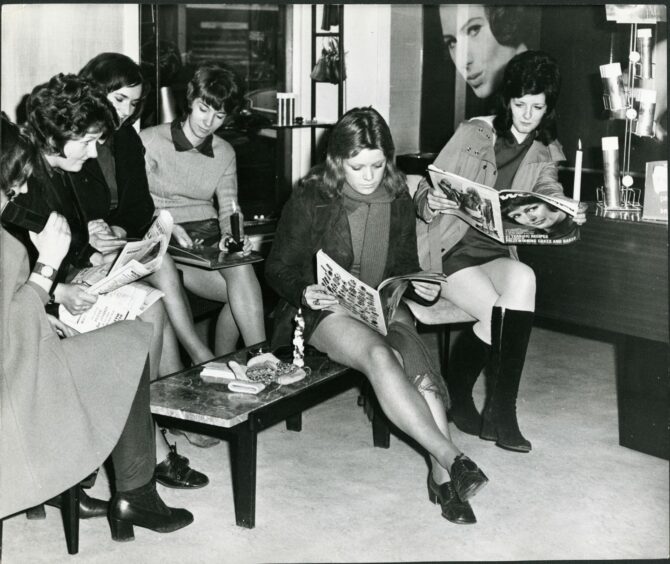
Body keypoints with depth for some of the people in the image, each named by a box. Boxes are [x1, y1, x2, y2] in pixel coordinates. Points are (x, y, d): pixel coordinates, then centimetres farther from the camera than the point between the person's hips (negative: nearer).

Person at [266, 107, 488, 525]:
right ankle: (452, 458, -40)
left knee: (413, 353, -32)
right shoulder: (310, 200, -7)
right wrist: (305, 293, -21)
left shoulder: (398, 200, 6)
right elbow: (279, 267, 0)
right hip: (327, 311, -3)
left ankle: (441, 474, -36)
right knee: (379, 354, -35)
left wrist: (423, 288, -3)